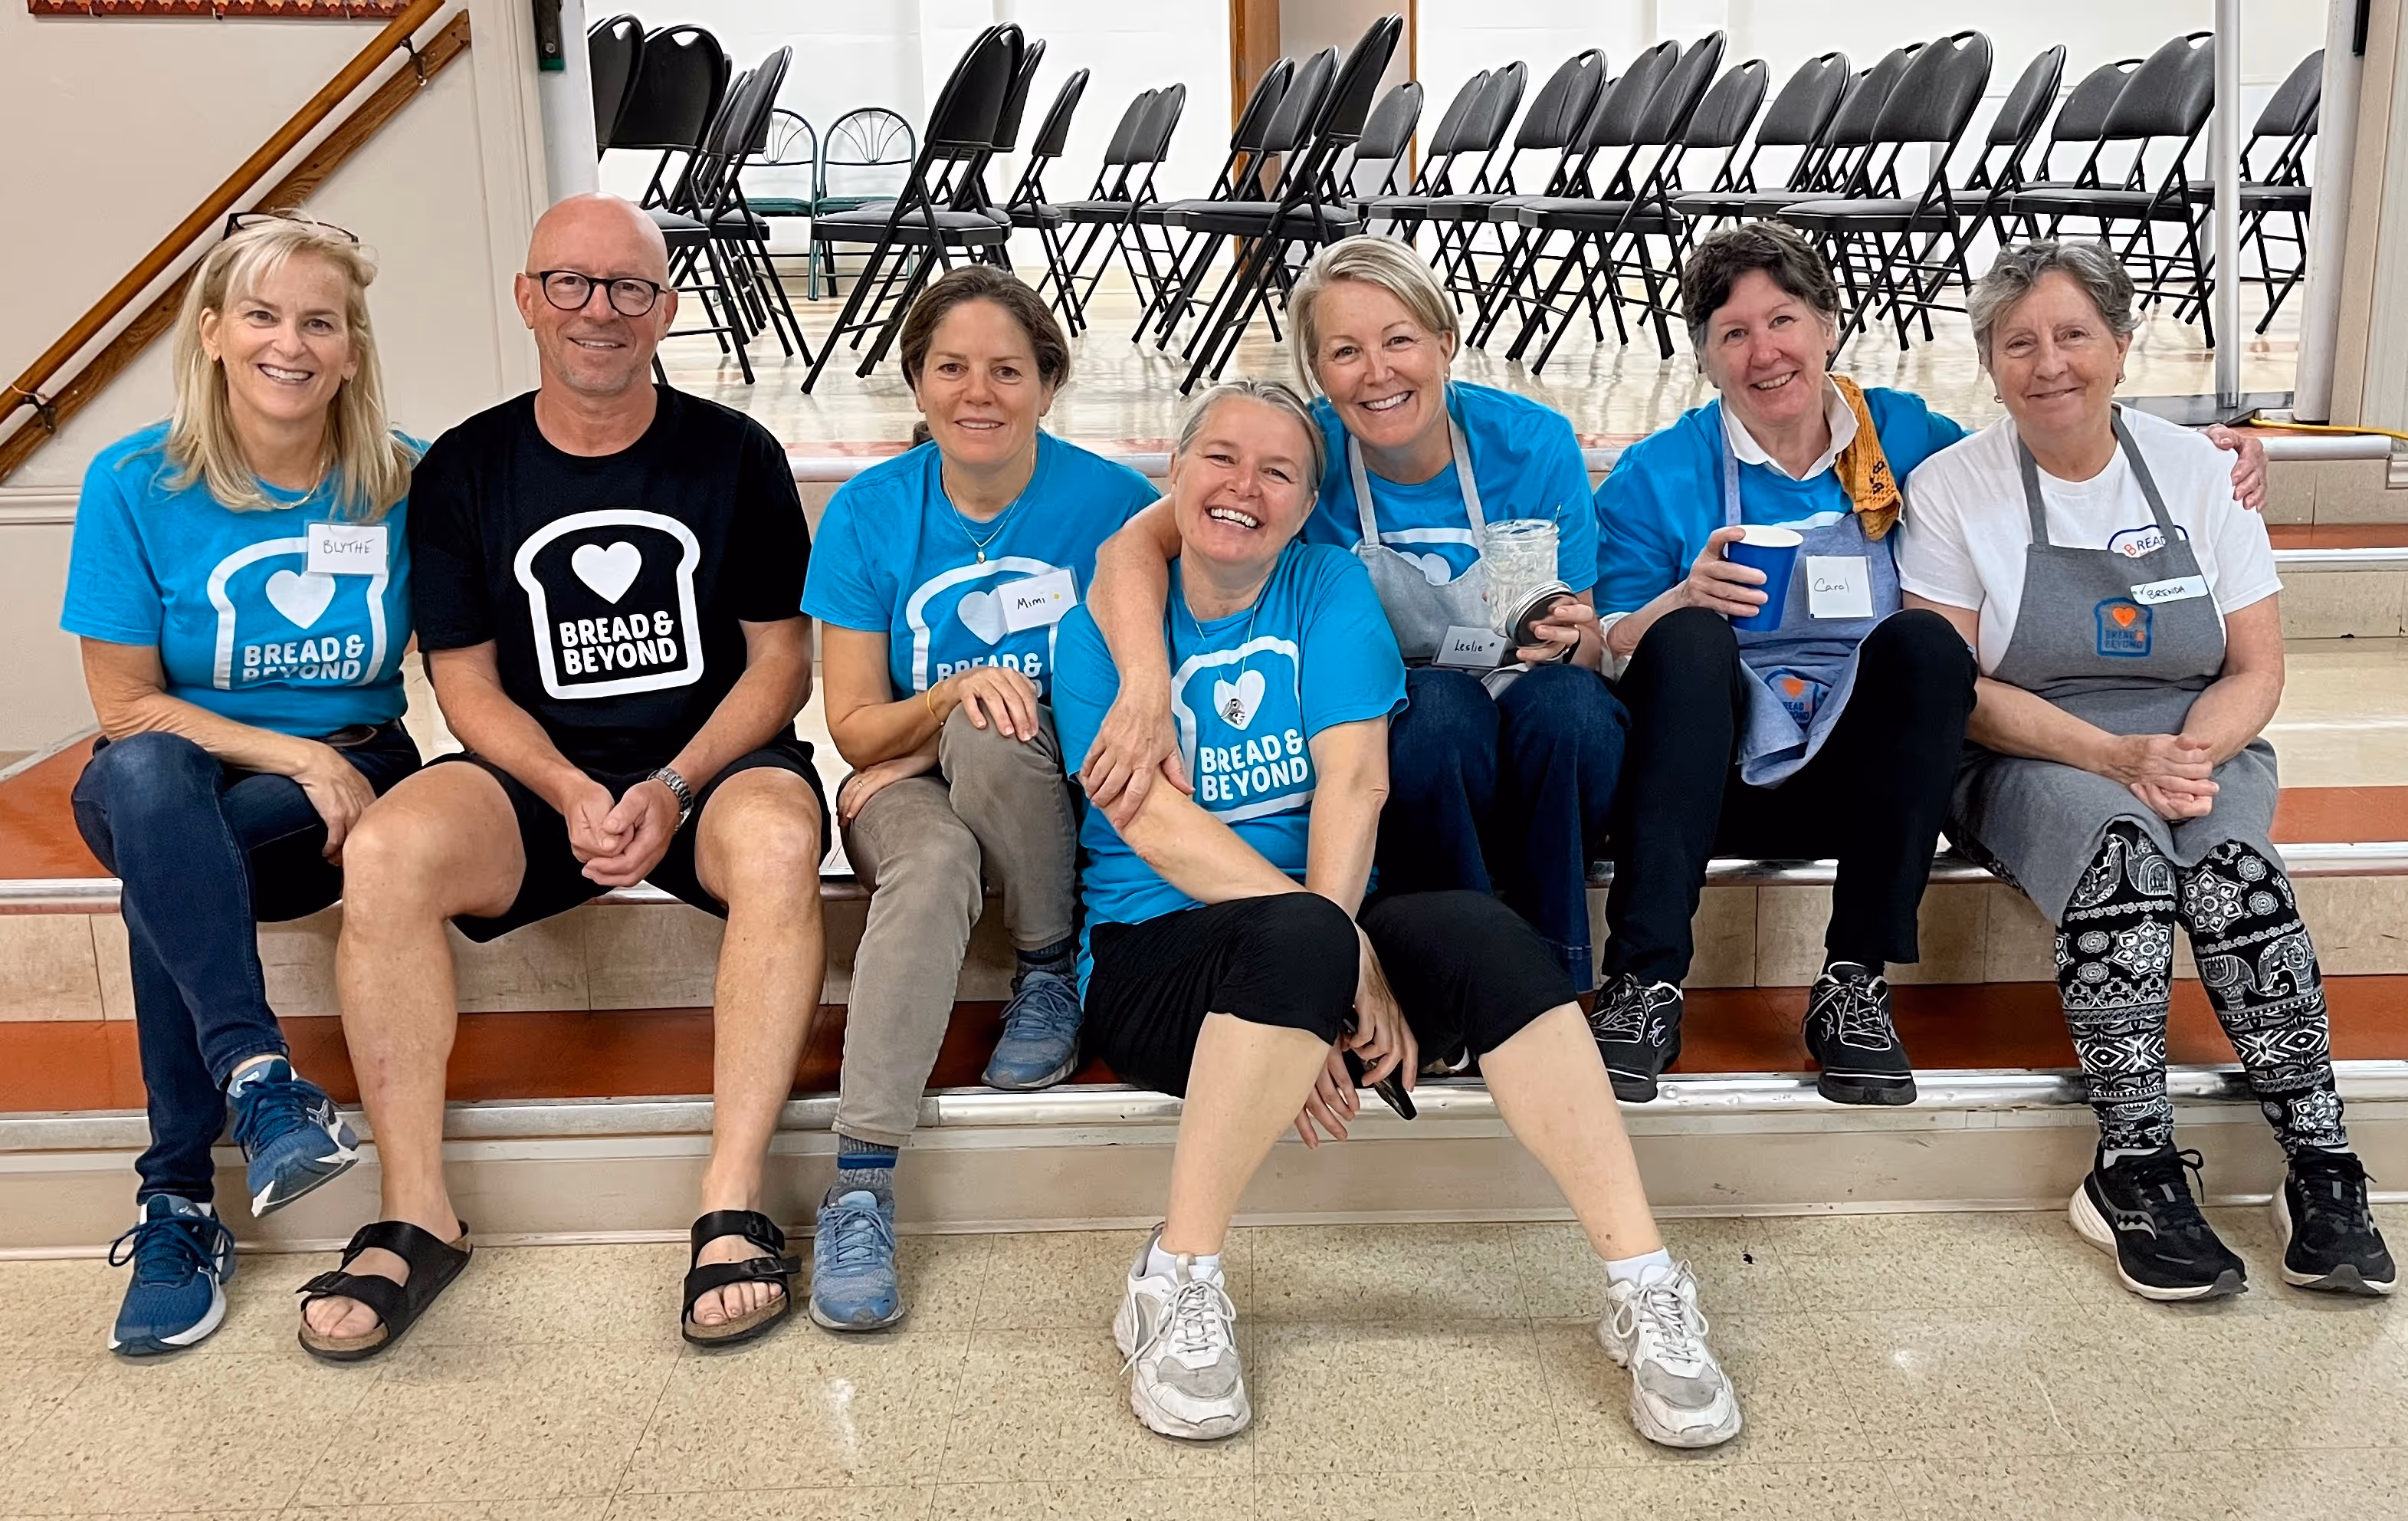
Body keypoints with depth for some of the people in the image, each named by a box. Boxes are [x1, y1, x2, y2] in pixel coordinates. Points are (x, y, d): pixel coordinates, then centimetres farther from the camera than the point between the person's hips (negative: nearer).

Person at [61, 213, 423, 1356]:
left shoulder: (400, 481, -2)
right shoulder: (137, 484, -5)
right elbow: (124, 705, -5)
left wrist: (338, 770, -11)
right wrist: (297, 754, -17)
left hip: (348, 780, 0)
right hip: (176, 789, 0)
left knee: (163, 869, -31)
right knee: (144, 775, -36)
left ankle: (177, 1203, -22)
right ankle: (260, 1080, -40)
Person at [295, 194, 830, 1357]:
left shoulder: (735, 456, 3)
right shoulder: (462, 471, 6)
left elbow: (780, 662, 3)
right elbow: (467, 684, 6)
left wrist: (674, 789, -13)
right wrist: (571, 794, -13)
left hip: (712, 763, -1)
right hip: (536, 777, 2)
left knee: (778, 838, -36)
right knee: (383, 851, -29)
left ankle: (734, 1207, -31)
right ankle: (417, 1218, -19)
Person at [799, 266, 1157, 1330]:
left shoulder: (1112, 502, -7)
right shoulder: (870, 513, -3)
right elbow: (855, 726, 0)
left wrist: (931, 731, -13)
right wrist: (953, 696, -24)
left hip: (1060, 797, 0)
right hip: (907, 787, 1)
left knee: (988, 741, -35)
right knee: (933, 869, -35)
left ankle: (1053, 967, -10)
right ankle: (861, 1184, -35)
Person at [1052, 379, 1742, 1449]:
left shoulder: (1329, 588, 7)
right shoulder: (1102, 623, 1)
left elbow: (1353, 779, -6)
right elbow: (1152, 818, -12)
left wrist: (1309, 999, -19)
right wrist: (1336, 954, -23)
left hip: (1331, 928, 3)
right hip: (1156, 958, -2)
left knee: (1481, 934, -27)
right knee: (1298, 935, -35)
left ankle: (1647, 1292, -22)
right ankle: (1175, 1284, -21)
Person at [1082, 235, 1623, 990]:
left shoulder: (1535, 442, -10)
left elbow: (1588, 642, -2)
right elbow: (1134, 545, -27)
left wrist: (1566, 640, -27)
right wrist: (1148, 690, -45)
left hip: (1536, 754, 1)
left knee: (1569, 700, -31)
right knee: (1440, 704, -33)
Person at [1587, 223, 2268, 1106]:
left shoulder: (1903, 435, 9)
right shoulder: (1658, 477, 3)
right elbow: (1608, 655, -1)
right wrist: (1684, 598, -22)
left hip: (1850, 784, 2)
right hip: (1715, 779, -1)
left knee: (1923, 639, -27)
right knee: (1690, 639, -31)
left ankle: (1855, 983, -24)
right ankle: (1645, 987, -33)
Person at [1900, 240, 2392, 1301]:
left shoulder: (2199, 471, 5)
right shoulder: (1950, 488, -2)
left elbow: (2257, 670, 5)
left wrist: (2192, 754, -17)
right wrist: (2112, 756, -20)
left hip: (2197, 749, 2)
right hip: (2029, 764, -2)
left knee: (2227, 859, -30)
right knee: (2121, 846, -34)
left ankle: (2322, 1172, -24)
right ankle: (2134, 1169, -29)